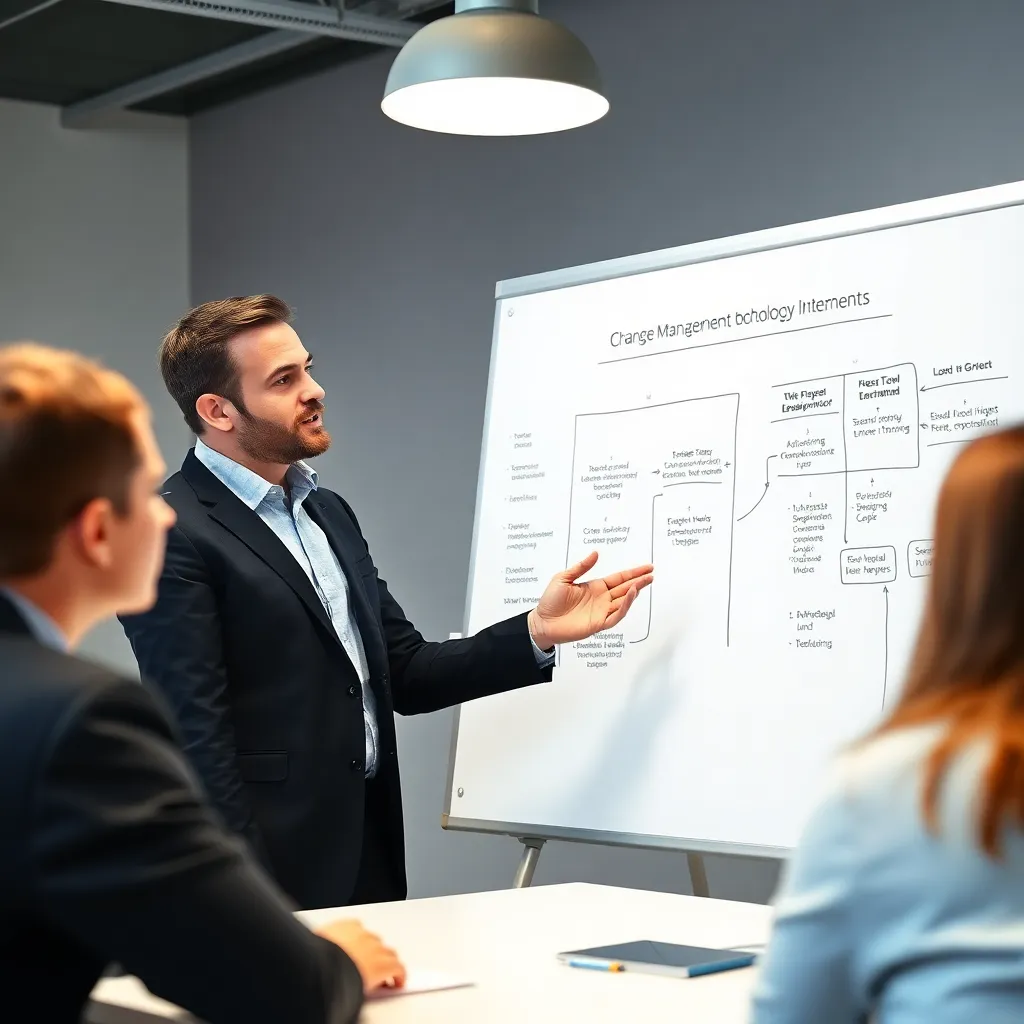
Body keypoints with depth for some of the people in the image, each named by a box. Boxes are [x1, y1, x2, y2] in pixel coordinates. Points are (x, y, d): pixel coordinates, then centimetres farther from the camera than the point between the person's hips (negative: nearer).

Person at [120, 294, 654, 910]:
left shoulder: (330, 513, 15)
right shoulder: (174, 534, -12)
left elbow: (406, 675, 13)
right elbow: (196, 734, -16)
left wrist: (538, 633, 1)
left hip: (370, 858, 7)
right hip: (271, 870, -7)